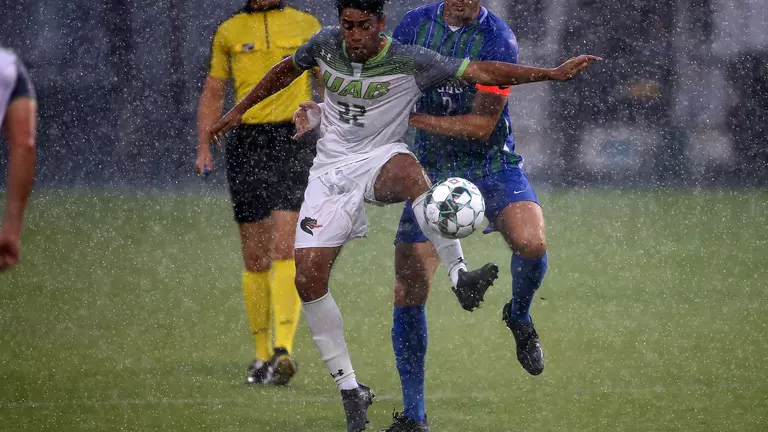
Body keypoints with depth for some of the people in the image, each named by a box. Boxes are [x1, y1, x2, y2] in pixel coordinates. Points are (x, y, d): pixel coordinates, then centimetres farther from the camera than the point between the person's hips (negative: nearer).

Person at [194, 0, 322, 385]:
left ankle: (283, 350, -24)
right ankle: (262, 354, 14)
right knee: (255, 258, 4)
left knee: (285, 249, -16)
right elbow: (213, 93, 16)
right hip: (246, 145, 2)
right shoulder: (229, 32, 10)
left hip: (295, 141, -2)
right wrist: (203, 148, 5)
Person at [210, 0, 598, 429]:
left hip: (380, 157, -3)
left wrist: (552, 73, -23)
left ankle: (461, 277, -45)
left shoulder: (409, 62, -11)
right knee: (309, 275, -11)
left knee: (407, 168, -42)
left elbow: (479, 71, -15)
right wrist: (239, 111, 26)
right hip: (331, 170, 3)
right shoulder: (326, 45, 0)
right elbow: (287, 70, 21)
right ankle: (350, 389, 2)